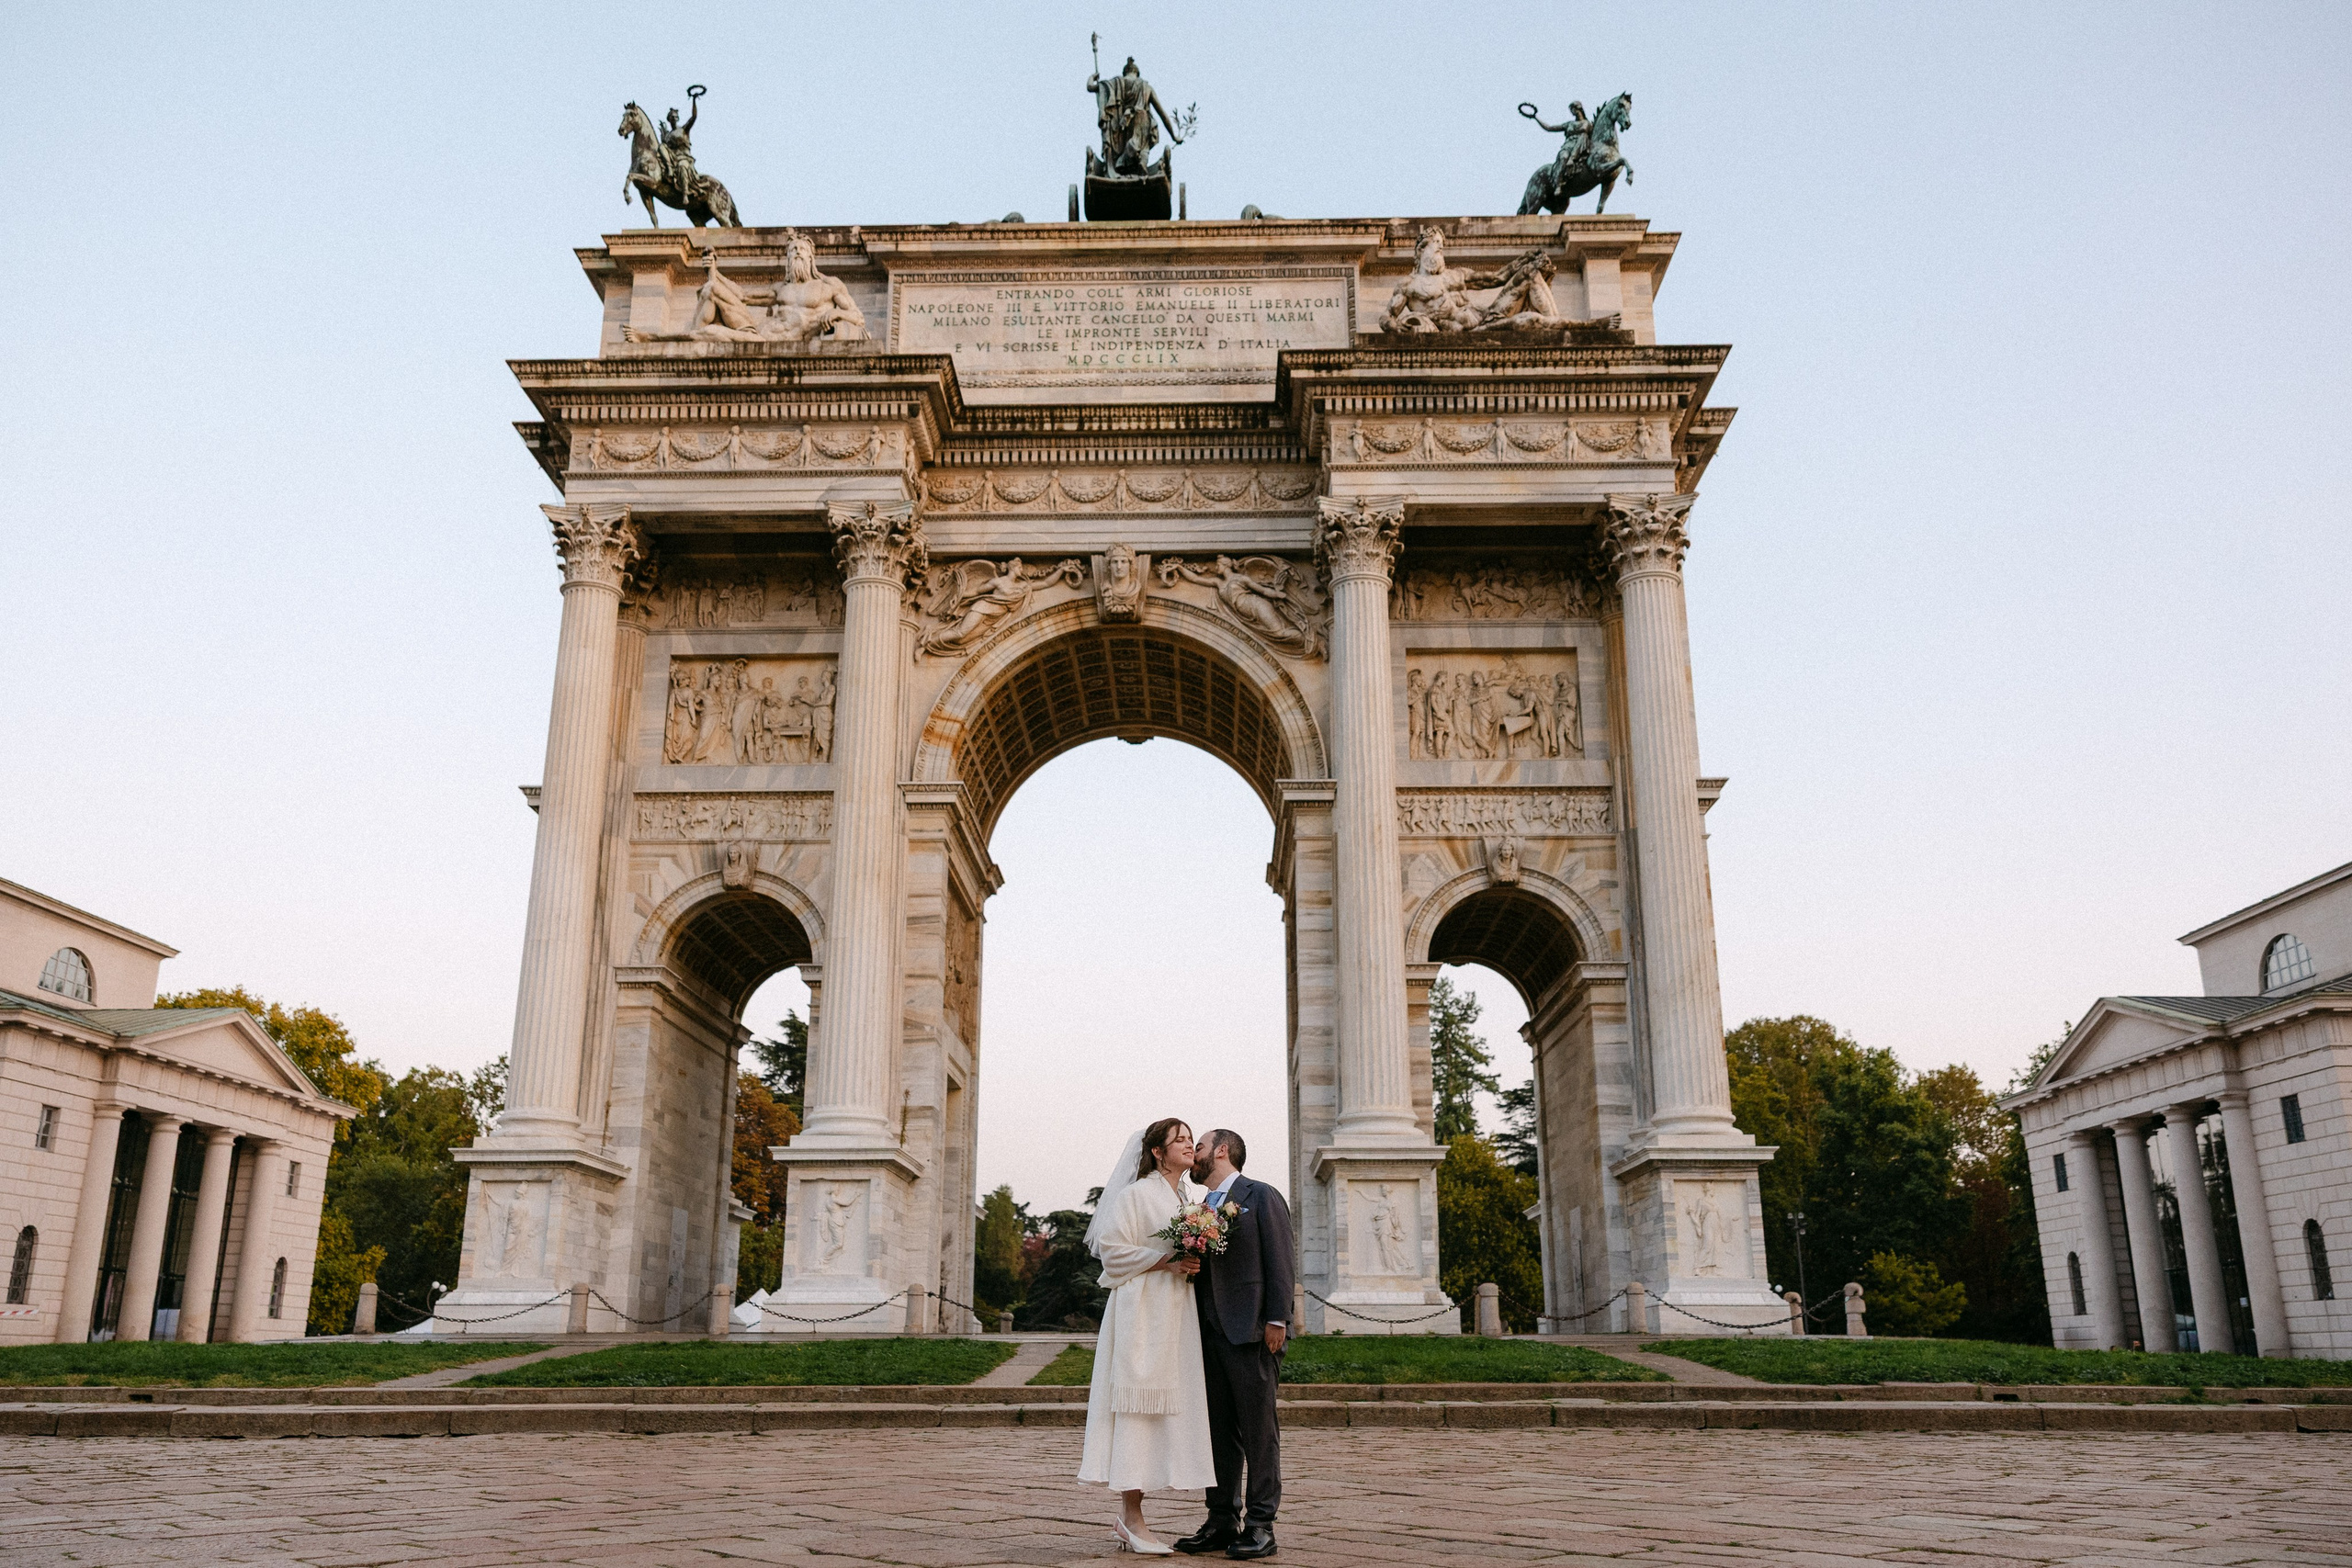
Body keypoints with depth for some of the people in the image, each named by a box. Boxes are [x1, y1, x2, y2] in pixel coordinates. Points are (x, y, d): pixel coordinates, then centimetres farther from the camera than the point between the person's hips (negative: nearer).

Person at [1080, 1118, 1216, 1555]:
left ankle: (1128, 1515, 9)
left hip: (1175, 1314, 8)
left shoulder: (1184, 1200, 18)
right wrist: (1167, 1263, -15)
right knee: (1137, 1405, -8)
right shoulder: (1138, 1193, -5)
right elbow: (1110, 1246, -11)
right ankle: (1131, 1517, -5)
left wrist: (1192, 1267, 4)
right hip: (1142, 1310, -8)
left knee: (1166, 1408, 5)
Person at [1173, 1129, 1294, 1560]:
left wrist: (1277, 1319, -13)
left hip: (1252, 1331, -7)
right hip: (1212, 1332, 7)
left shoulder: (1261, 1197, 0)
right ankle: (1223, 1521, 16)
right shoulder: (1202, 1209, 20)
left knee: (1259, 1429, -2)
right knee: (1220, 1431, 10)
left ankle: (1260, 1524, 3)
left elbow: (1282, 1260, -7)